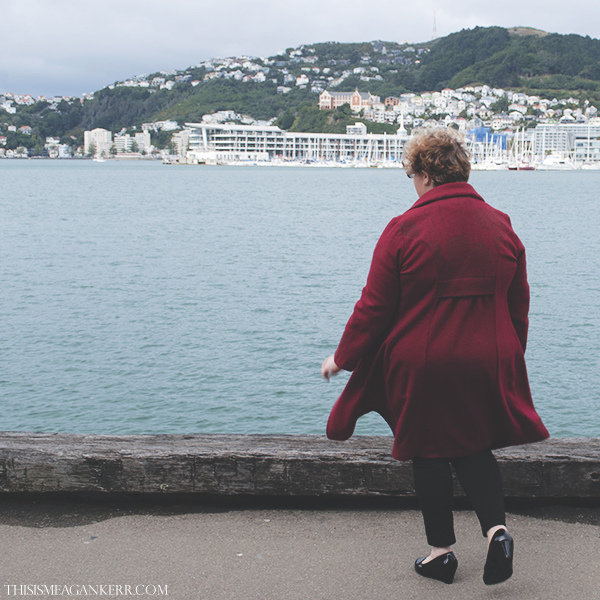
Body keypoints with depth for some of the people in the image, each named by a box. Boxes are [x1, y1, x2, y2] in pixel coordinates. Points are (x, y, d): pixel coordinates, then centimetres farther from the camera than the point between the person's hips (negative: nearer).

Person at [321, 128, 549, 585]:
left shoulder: (404, 229, -12)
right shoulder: (501, 226, 2)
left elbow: (374, 307, -9)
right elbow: (519, 305, 10)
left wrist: (343, 357, 4)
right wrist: (509, 359, 23)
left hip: (421, 366, -3)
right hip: (488, 365, 4)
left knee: (430, 454, 12)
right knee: (475, 448, 19)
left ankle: (442, 551, 20)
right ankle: (497, 528, -1)